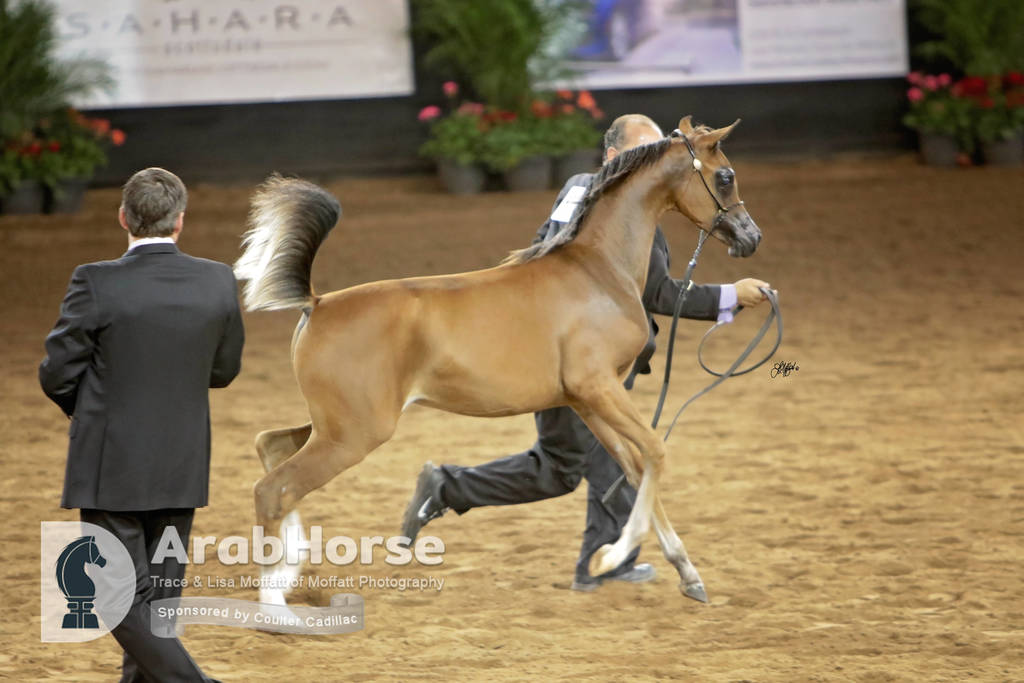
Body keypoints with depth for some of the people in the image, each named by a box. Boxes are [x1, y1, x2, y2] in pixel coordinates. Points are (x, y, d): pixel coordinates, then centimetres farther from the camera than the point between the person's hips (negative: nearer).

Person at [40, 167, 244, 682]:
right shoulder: (218, 283, -5)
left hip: (111, 467, -4)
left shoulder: (96, 285, -17)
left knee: (124, 600, 0)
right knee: (159, 598, 15)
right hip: (181, 469, 4)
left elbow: (57, 375, -8)